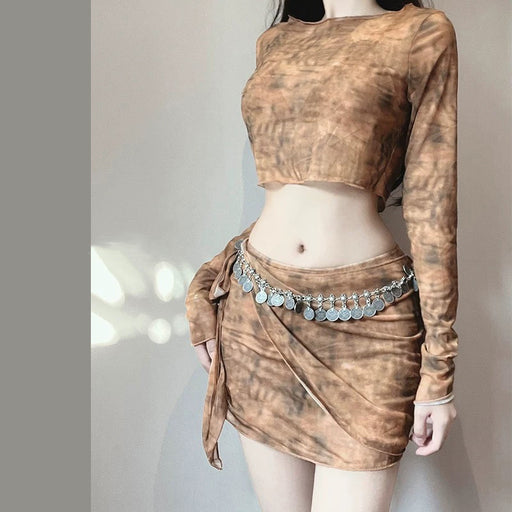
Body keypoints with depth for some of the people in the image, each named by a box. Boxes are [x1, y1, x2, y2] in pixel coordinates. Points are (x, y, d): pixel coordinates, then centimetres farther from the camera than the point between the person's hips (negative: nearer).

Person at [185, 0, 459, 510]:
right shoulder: (275, 41, 14)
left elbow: (430, 208, -3)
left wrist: (438, 368, -4)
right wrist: (208, 287, 11)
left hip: (364, 325, -3)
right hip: (258, 313, 4)